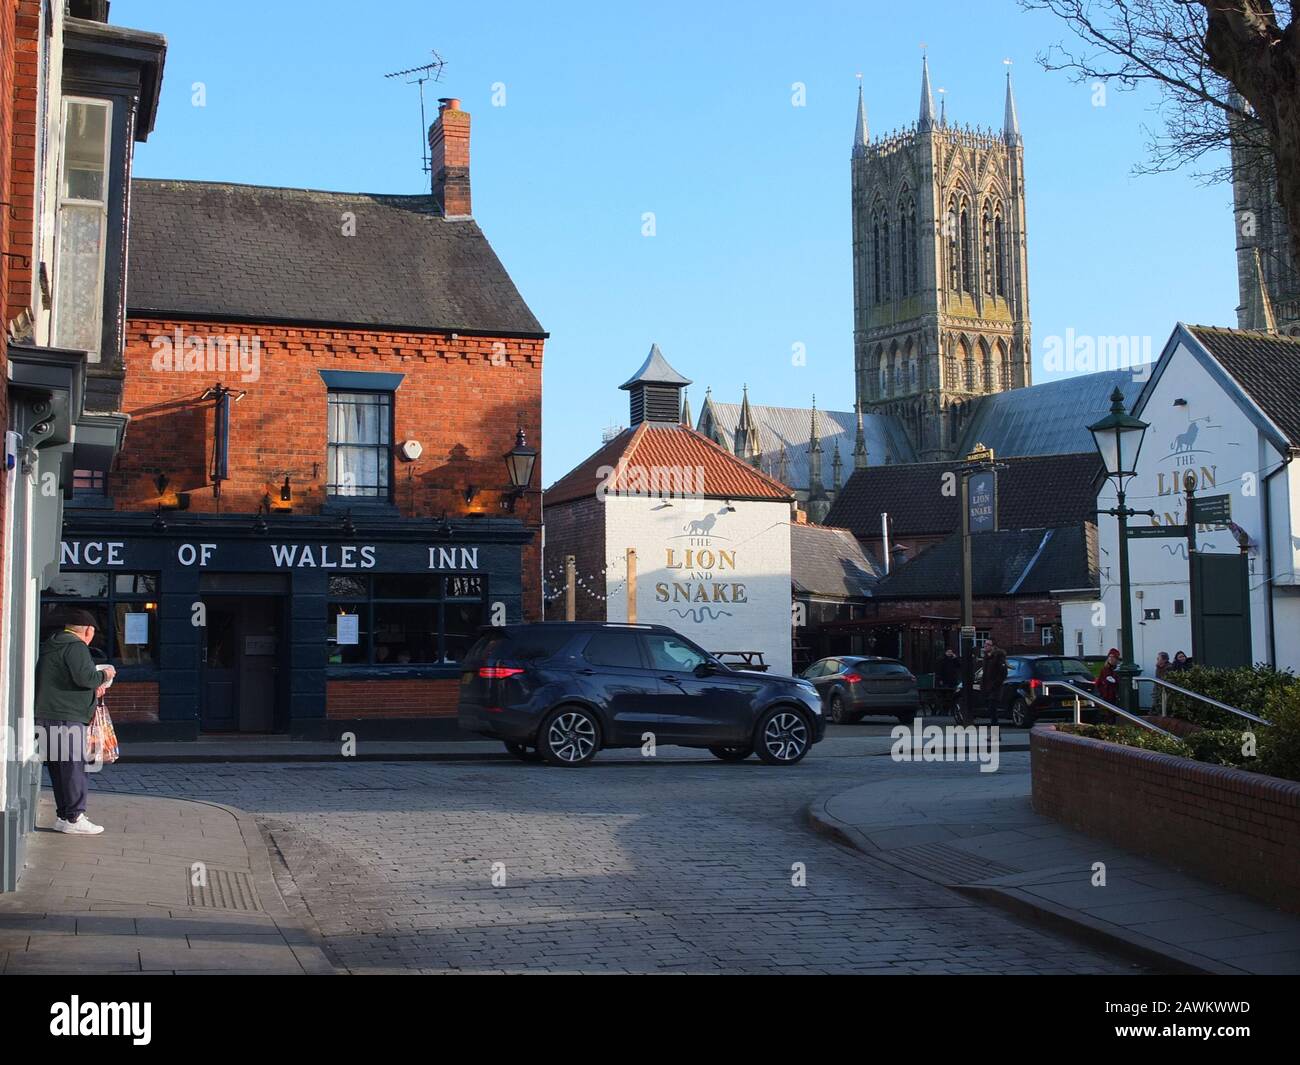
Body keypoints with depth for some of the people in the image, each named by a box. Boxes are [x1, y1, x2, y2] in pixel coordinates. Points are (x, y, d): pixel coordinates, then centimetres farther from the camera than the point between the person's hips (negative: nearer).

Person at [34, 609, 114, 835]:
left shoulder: (51, 646, 22)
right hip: (66, 717, -10)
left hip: (47, 715, 10)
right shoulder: (75, 647, -10)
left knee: (60, 769, 13)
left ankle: (63, 816, 17)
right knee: (73, 767, -6)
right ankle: (74, 818, -5)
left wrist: (93, 688, 23)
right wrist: (104, 675, -2)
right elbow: (85, 677, -22)